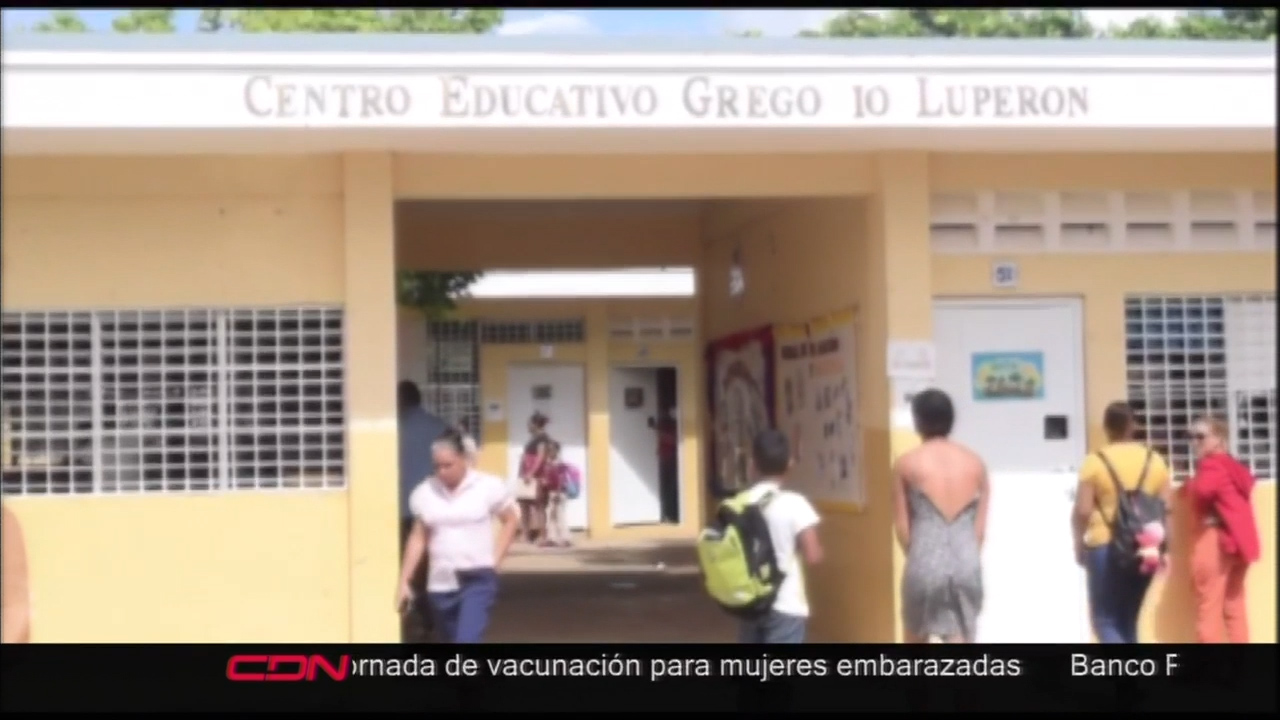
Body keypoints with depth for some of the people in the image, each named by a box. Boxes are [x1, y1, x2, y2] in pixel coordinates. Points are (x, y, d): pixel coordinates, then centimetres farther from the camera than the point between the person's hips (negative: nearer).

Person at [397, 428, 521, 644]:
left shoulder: (489, 486, -6)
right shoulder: (424, 493, 1)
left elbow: (511, 521, 6)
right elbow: (418, 538, 8)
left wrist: (494, 560, -2)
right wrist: (405, 581, 5)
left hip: (478, 580, -4)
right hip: (440, 584, 4)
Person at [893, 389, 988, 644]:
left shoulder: (906, 464, 0)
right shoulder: (975, 463, 8)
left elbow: (902, 526, 2)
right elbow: (981, 526, 9)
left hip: (926, 562, -2)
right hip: (966, 562, 2)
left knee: (917, 636, 19)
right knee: (960, 638, 5)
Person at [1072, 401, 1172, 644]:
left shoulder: (1095, 462, -7)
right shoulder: (1155, 460, 5)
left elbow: (1083, 510, -10)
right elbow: (1166, 509, 2)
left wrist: (1079, 545, 3)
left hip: (1105, 547, -4)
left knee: (1104, 618, 3)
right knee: (1128, 619, 15)